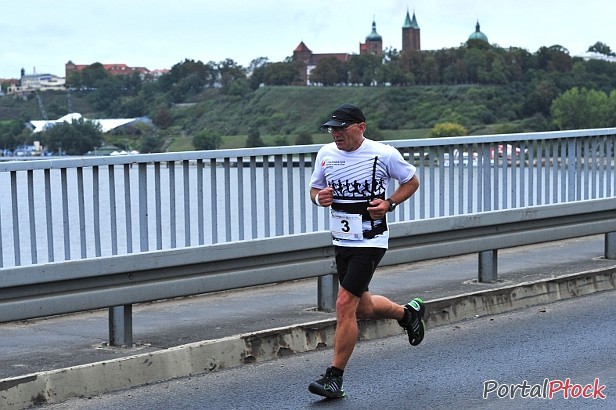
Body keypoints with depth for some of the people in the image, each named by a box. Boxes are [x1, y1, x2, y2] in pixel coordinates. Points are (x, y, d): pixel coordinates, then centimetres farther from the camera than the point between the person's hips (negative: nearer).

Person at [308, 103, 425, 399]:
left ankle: (335, 378, -5)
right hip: (341, 241, 6)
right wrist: (319, 197, -9)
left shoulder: (383, 154, -10)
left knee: (345, 304, -14)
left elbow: (412, 181, 4)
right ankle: (408, 312, 47)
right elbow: (314, 189, 15)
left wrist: (389, 203, -12)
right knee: (362, 307, 17)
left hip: (370, 241, -6)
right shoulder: (326, 154, 2)